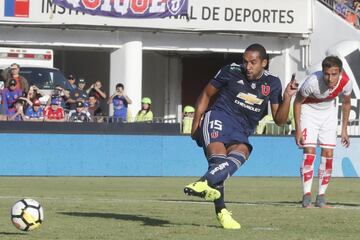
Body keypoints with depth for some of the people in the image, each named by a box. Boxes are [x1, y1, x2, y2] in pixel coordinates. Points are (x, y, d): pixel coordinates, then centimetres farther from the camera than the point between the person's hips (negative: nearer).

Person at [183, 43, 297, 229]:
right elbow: (206, 94, 11)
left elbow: (279, 120, 8)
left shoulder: (272, 83, 7)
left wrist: (287, 97, -7)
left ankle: (203, 183, -55)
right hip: (218, 118, -2)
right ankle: (221, 211, -39)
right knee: (218, 157, -31)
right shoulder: (231, 71, 0)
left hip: (241, 134, 3)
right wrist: (196, 122, 4)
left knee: (240, 155, -33)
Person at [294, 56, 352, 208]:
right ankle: (306, 197, -14)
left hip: (328, 112, 3)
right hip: (309, 110, -3)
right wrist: (298, 130, -18)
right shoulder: (312, 82, -36)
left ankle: (321, 198, 5)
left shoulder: (345, 82, -25)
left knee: (328, 154, -3)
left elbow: (346, 103, -3)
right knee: (309, 151, -16)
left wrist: (344, 130, 1)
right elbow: (297, 102, -18)